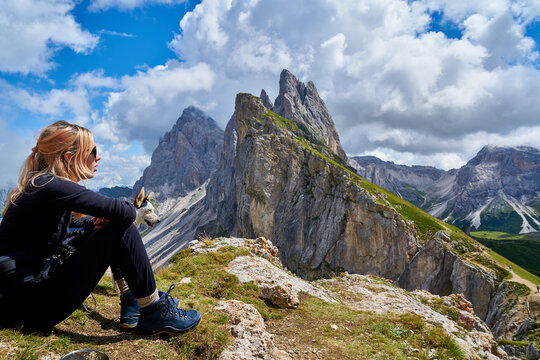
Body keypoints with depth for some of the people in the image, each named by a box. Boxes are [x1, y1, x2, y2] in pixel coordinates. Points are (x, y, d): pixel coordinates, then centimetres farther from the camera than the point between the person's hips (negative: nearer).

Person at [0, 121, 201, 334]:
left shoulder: (40, 185, 8)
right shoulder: (49, 186, -22)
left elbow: (69, 222, 25)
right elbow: (124, 212, -29)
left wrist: (97, 220, 3)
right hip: (33, 307, -10)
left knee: (113, 226, 12)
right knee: (122, 230, -17)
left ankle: (131, 302, 12)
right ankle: (155, 314, -7)